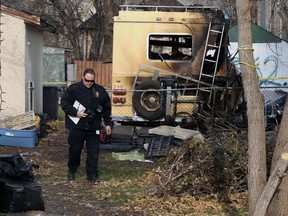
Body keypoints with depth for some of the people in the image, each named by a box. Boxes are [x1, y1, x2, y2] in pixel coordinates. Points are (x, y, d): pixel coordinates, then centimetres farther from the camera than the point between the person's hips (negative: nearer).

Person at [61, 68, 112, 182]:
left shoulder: (100, 91, 7)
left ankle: (92, 174, 9)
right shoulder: (73, 89, -1)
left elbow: (106, 108, 14)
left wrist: (107, 123, 10)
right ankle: (71, 171, 26)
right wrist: (76, 112, -13)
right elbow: (64, 103, -1)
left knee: (93, 151, 0)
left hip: (94, 127, 2)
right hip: (77, 126, -1)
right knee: (75, 150, 8)